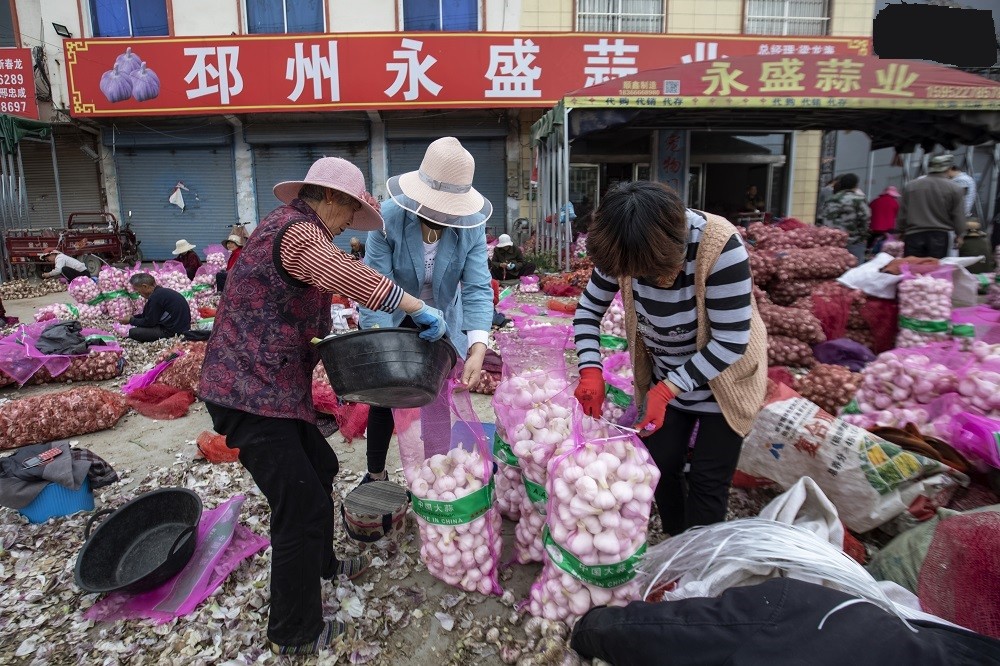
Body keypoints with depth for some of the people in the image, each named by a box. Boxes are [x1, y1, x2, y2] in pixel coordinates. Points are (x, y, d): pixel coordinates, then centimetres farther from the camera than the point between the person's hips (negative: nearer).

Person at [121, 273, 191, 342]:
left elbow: (149, 322, -11)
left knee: (133, 332, -9)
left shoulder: (156, 297, -18)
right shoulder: (162, 292, 12)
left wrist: (131, 320, 4)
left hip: (173, 331, -10)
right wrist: (133, 317, 20)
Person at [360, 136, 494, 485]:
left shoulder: (471, 226, -23)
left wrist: (478, 348, -43)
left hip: (444, 320, 1)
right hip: (395, 321, -1)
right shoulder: (389, 218, -28)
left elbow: (477, 289, -28)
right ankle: (376, 474, 28)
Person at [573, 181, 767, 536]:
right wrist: (591, 371, -20)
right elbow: (588, 309, -6)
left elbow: (731, 341, -28)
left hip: (722, 377, -4)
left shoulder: (719, 246, -33)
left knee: (707, 482, 1)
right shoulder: (624, 248, -19)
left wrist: (666, 391, -32)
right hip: (664, 377, 4)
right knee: (661, 467, 10)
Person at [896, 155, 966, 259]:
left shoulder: (910, 186, 6)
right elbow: (959, 218, 0)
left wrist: (900, 232, 19)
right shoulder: (954, 188, 1)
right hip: (940, 236, -1)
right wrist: (960, 235, 12)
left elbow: (901, 215, 9)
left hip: (913, 236, 1)